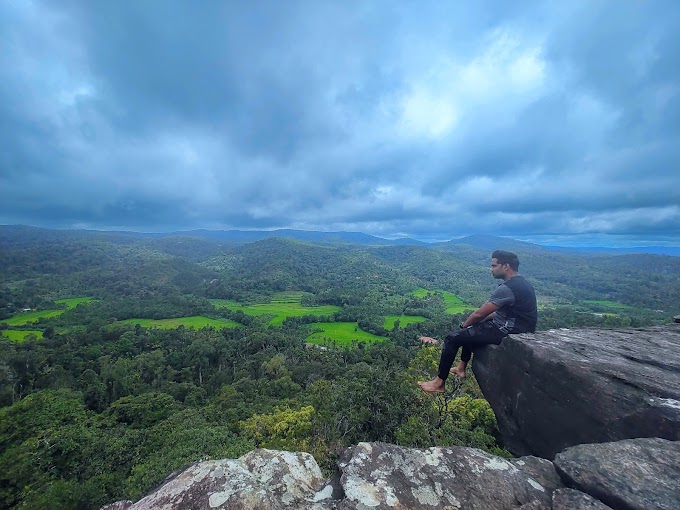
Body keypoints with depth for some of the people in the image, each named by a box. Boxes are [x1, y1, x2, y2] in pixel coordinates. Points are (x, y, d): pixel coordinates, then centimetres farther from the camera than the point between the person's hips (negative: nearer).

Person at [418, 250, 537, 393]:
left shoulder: (507, 288, -23)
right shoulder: (520, 283, 9)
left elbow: (479, 313, -20)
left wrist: (465, 324, 1)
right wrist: (470, 323, 11)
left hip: (507, 331, -10)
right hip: (516, 327, 10)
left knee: (452, 338, -8)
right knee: (471, 328, 28)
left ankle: (439, 383, 3)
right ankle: (461, 368, 33)